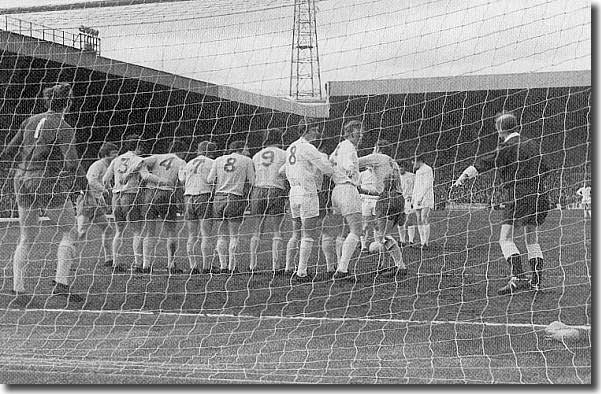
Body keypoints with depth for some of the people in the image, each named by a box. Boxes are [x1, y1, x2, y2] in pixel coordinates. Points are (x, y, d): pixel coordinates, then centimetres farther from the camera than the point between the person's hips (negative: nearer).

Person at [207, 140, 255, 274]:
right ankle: (231, 266, 2)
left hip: (219, 197, 3)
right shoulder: (247, 160, 5)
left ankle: (223, 265, 6)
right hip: (236, 198, -3)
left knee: (221, 234, 9)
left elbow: (210, 180, 5)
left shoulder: (218, 160, 11)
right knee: (234, 235, 3)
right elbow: (252, 181, 0)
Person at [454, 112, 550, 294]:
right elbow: (545, 169, 25)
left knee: (506, 239, -9)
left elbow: (484, 163, -11)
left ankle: (518, 277, -23)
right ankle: (536, 282, 13)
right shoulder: (532, 144, 16)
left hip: (518, 197, -8)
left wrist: (462, 178, -8)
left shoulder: (507, 147, -6)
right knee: (532, 240, 15)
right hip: (539, 196, 8)